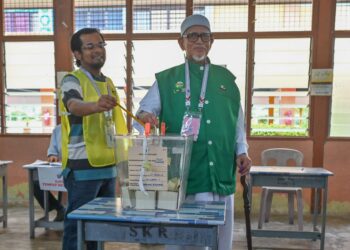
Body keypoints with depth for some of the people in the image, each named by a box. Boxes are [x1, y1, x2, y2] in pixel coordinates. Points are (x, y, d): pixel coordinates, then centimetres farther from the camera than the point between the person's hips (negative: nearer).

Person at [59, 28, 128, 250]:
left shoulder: (108, 83, 14)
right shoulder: (72, 81, -9)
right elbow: (74, 105, -32)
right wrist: (96, 105, -53)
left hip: (108, 166, 7)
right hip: (83, 167, -7)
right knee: (78, 224, 2)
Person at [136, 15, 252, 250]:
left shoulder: (226, 78, 13)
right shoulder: (166, 80, 6)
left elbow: (237, 121, 15)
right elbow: (146, 109, -1)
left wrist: (241, 151, 4)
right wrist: (146, 116, -24)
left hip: (220, 171, 3)